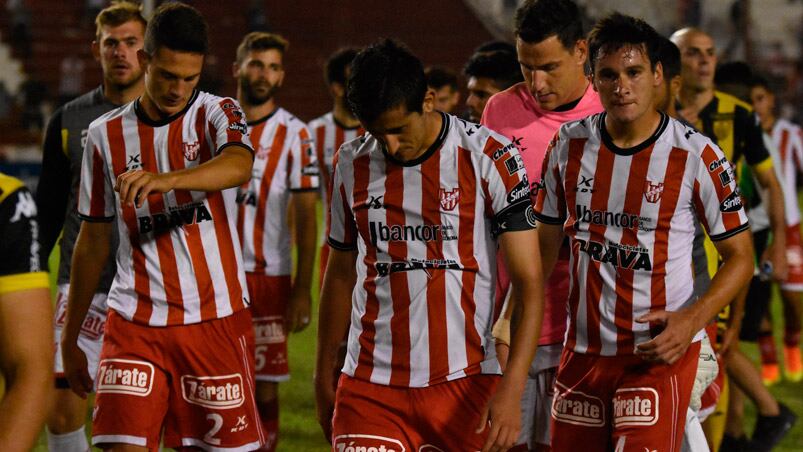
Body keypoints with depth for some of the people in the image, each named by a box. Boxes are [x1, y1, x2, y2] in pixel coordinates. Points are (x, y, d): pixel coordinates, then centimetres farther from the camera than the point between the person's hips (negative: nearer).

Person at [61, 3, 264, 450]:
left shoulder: (217, 114, -1)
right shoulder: (106, 134, 8)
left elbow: (238, 167, -26)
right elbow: (93, 241, 15)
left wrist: (166, 179, -45)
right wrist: (70, 336, 16)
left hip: (217, 318, -1)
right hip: (135, 324, 1)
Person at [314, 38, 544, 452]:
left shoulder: (488, 159, -6)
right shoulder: (352, 165, 6)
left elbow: (529, 286, -8)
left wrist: (511, 391, -17)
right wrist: (323, 379, 21)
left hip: (463, 382, -2)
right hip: (369, 385, 2)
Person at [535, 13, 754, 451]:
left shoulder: (696, 157, -9)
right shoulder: (568, 146, 3)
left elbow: (740, 256, -3)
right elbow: (545, 244, 13)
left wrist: (693, 319, -17)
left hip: (660, 352, -4)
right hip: (583, 348, 4)